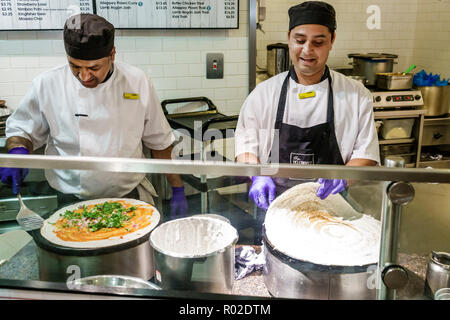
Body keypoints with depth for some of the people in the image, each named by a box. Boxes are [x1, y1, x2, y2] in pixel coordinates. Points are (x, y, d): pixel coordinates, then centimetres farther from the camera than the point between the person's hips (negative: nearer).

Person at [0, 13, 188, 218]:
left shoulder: (137, 81, -3)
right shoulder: (47, 85, -6)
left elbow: (159, 141, 4)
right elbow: (21, 129, 9)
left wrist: (178, 190, 5)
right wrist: (18, 151, -13)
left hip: (130, 196, 0)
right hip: (72, 203, 0)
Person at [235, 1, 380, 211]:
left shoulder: (358, 96, 6)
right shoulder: (263, 92, 8)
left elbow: (367, 154, 5)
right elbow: (246, 144, 7)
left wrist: (342, 177, -15)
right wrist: (257, 176, -12)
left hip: (330, 205, 0)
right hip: (273, 205, 1)